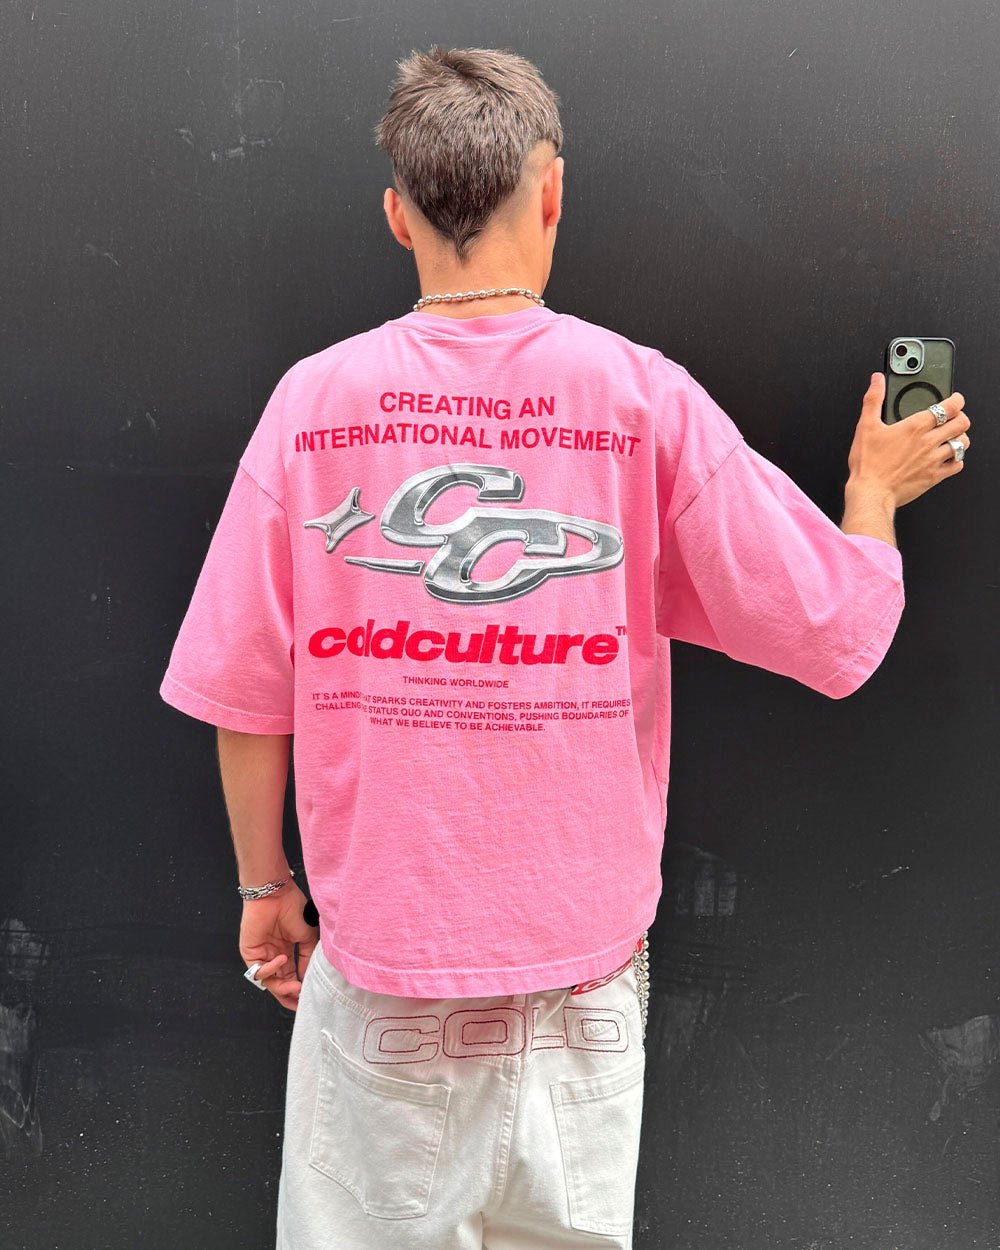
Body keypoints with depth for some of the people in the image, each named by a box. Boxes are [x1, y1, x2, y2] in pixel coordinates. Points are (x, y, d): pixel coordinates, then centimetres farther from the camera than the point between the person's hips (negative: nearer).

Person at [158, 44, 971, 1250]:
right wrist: (875, 491, 14)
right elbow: (837, 634, -6)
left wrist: (265, 886, 12)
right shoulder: (645, 396, -10)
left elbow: (244, 695, -4)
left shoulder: (313, 399, -8)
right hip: (581, 954, 0)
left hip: (378, 950, 0)